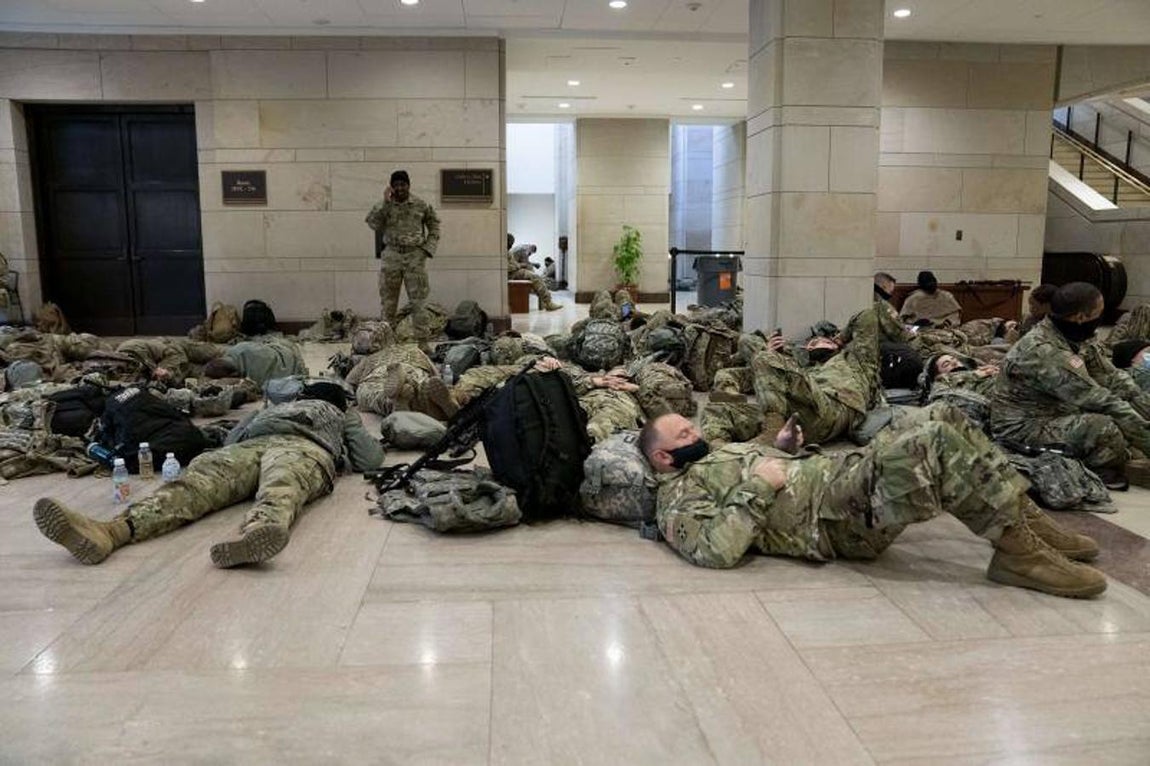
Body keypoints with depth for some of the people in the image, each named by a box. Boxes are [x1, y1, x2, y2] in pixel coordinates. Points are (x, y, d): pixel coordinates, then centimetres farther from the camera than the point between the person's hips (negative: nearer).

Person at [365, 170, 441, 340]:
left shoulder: (421, 205, 3)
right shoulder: (385, 206, 4)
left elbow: (434, 224, 14)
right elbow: (373, 223, -11)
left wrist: (429, 246, 4)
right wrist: (385, 203, -15)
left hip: (415, 256, -1)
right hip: (392, 255, 1)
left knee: (418, 300, -2)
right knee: (388, 299, 6)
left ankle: (423, 338, 2)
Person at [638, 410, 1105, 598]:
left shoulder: (725, 450, 26)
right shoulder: (678, 497, -3)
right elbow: (717, 552, -21)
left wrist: (784, 447, 13)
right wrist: (758, 486, -18)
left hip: (840, 471, 10)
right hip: (832, 515, -10)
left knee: (941, 421, 0)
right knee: (931, 442, -25)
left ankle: (1022, 515, 1)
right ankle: (1018, 550, -17)